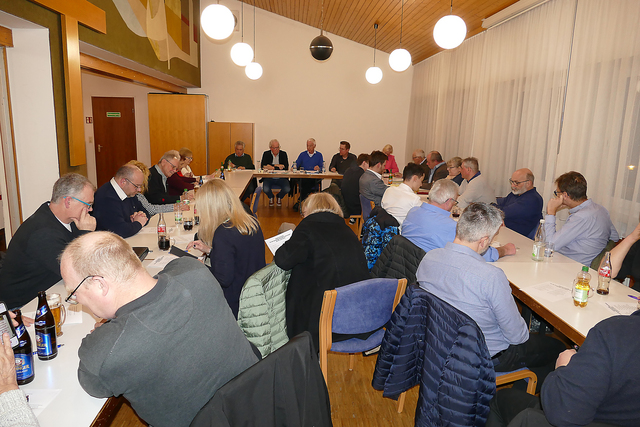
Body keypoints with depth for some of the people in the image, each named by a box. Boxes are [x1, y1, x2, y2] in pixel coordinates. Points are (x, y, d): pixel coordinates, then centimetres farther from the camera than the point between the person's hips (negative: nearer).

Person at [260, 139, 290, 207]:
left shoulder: (283, 154, 4)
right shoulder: (266, 154, 4)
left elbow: (286, 167, -8)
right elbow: (263, 166, -10)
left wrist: (272, 167, -12)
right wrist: (277, 166, -13)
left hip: (281, 178, 1)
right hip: (269, 178, 0)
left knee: (287, 189, -27)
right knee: (265, 189, -30)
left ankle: (279, 197, 13)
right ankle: (271, 198, 12)